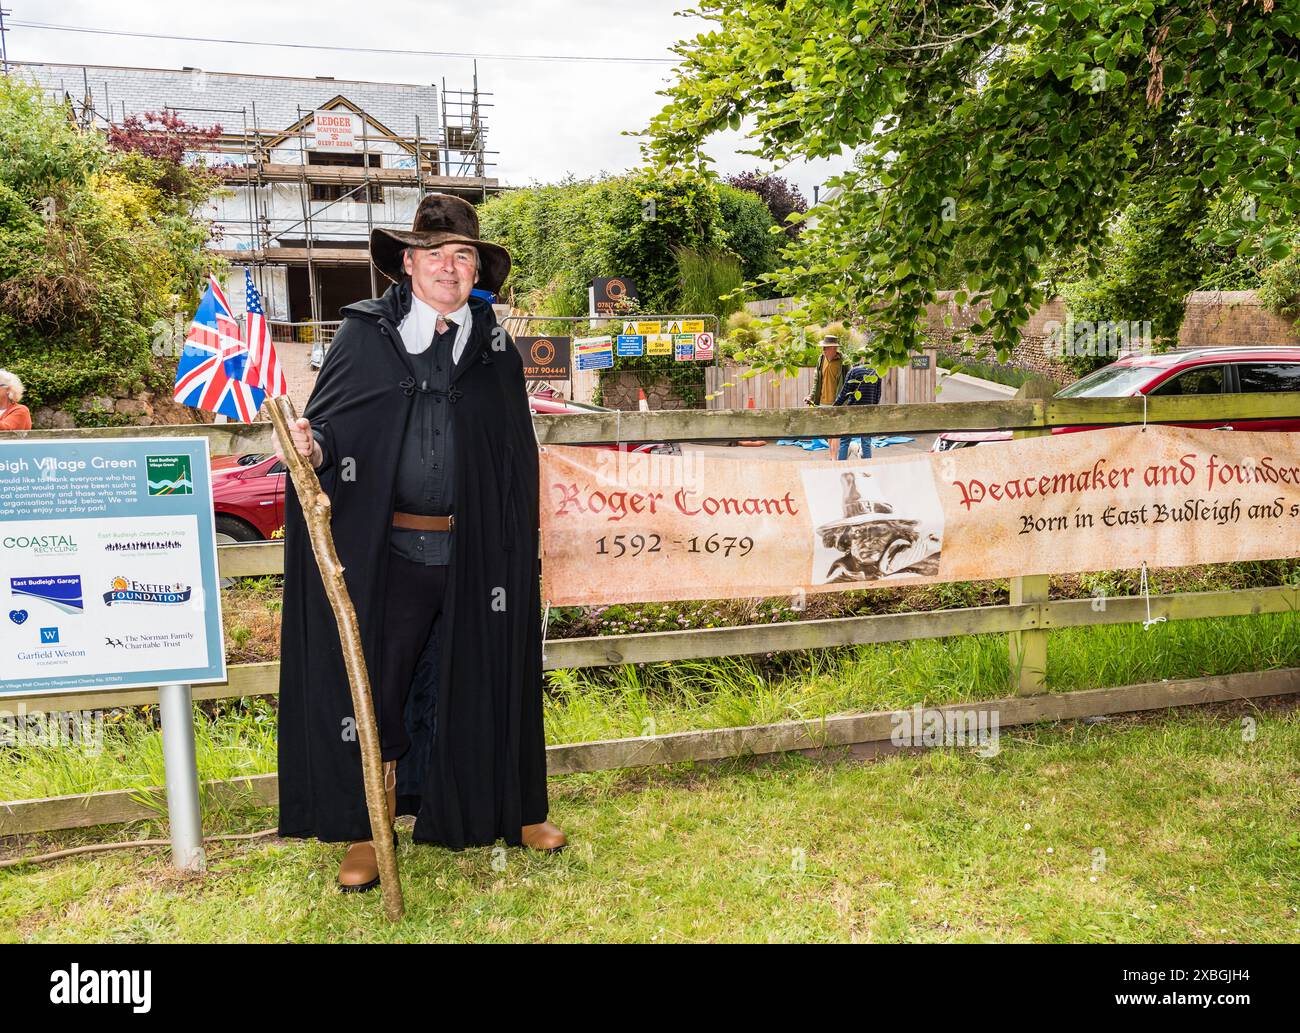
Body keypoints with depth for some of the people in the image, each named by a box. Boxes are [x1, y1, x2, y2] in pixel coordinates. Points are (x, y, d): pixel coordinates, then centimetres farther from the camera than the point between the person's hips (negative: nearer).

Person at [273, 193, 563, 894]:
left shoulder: (497, 353, 7)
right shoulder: (364, 336, 1)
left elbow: (518, 466, 10)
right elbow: (327, 427, 0)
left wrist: (519, 565, 9)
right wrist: (314, 448, -24)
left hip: (474, 558, 2)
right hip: (388, 552, -2)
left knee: (483, 679, 13)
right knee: (374, 685, 6)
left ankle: (510, 811, 32)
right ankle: (365, 832, 23)